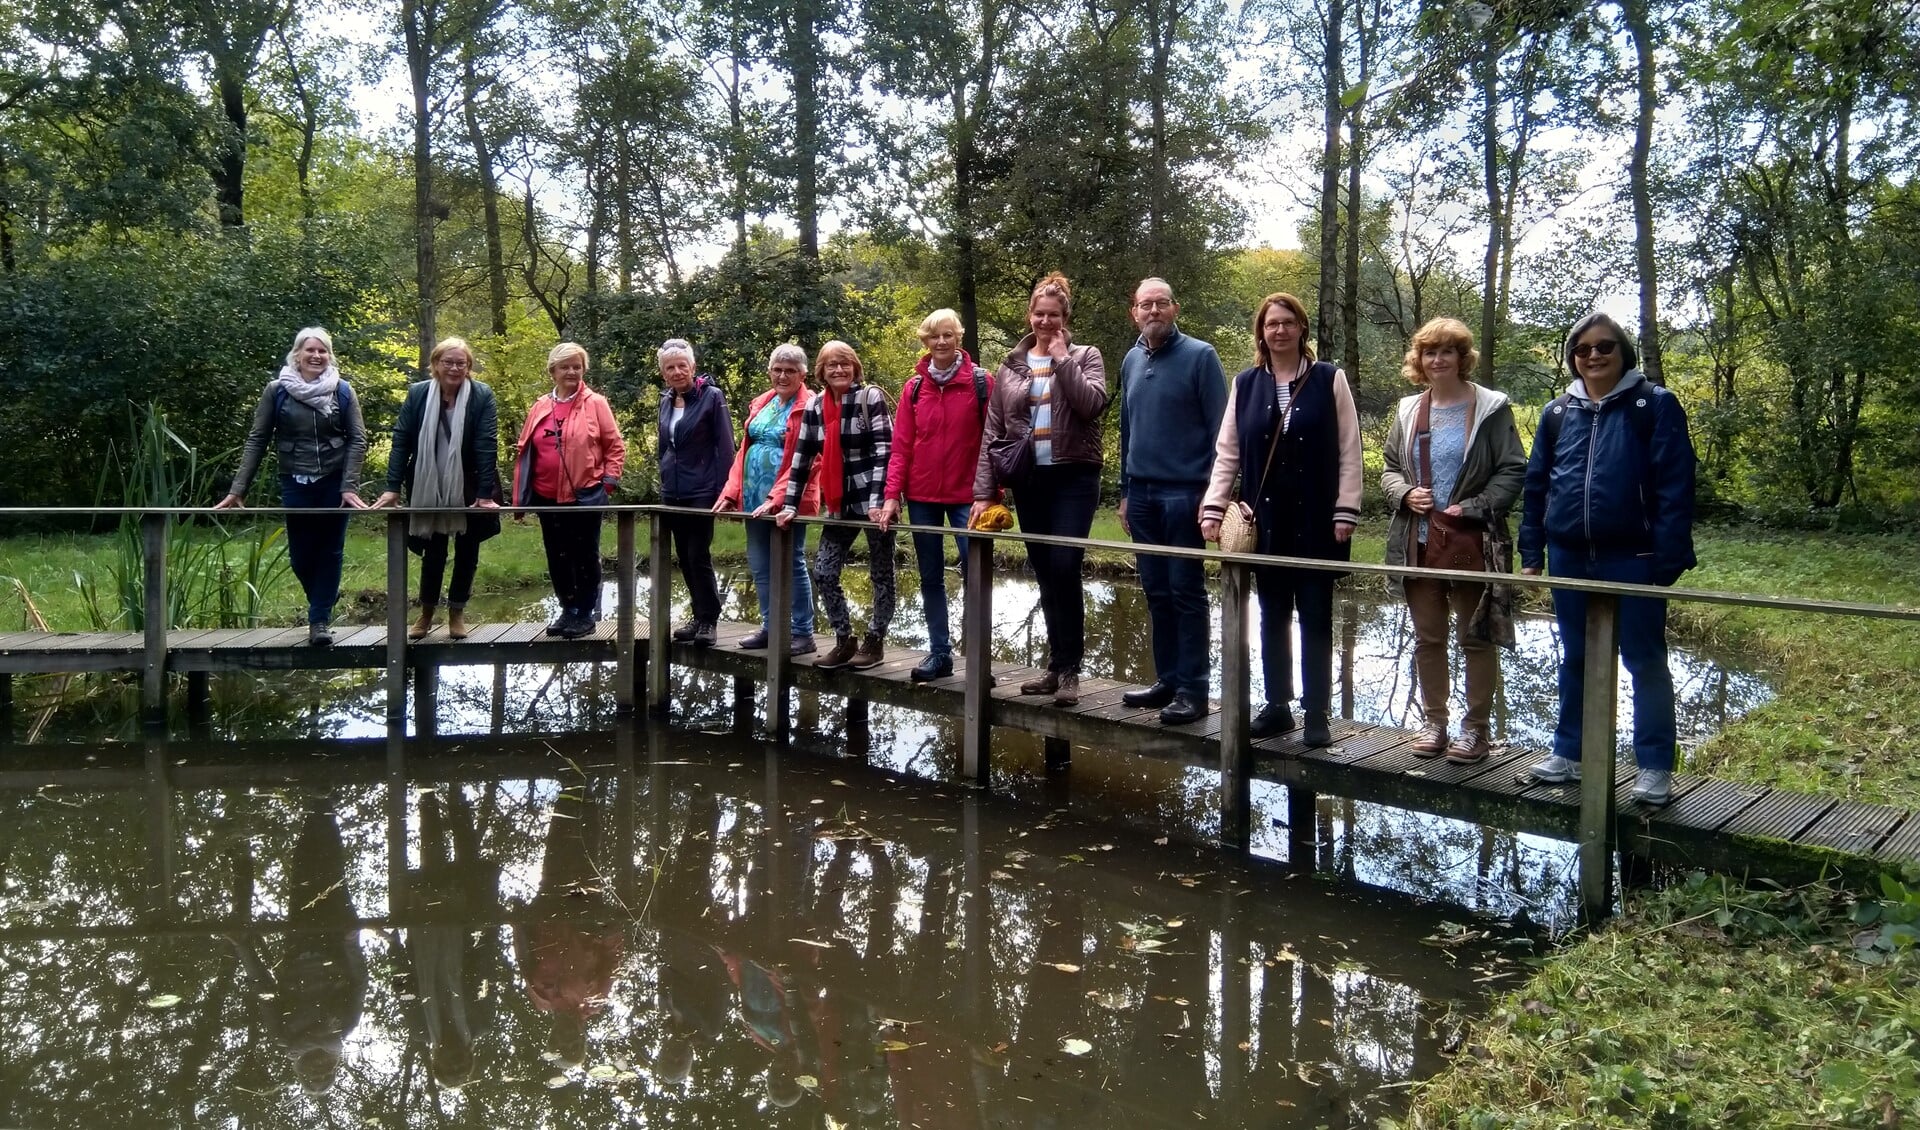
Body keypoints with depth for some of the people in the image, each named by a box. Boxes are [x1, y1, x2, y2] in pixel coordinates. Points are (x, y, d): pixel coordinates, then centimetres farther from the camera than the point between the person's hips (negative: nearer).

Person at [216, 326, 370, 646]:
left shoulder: (342, 391, 0)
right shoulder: (277, 391, 0)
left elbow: (357, 439, -2)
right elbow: (256, 440, 1)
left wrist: (349, 486, -12)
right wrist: (238, 489, -4)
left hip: (334, 483, 0)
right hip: (295, 484, 0)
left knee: (330, 553, 2)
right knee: (301, 556, 4)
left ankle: (320, 619, 11)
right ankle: (323, 604, 31)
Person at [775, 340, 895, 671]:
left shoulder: (871, 398, -8)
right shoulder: (815, 406, 8)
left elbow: (884, 451, -16)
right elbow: (802, 458, 9)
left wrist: (878, 502, -24)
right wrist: (789, 505, 5)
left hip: (874, 501, -6)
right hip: (840, 504, 6)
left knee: (881, 573, 4)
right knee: (823, 572, 1)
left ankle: (874, 642, 16)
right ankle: (844, 642, 12)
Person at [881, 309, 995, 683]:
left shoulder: (981, 382, -1)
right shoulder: (914, 387, 7)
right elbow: (901, 446, 5)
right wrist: (893, 494, -3)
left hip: (966, 494, -3)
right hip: (922, 496, 4)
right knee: (930, 577, 8)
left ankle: (979, 653, 1)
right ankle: (939, 652, 16)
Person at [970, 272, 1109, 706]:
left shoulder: (1086, 357, 5)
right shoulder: (1011, 366, 11)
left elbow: (1092, 404, -16)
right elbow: (992, 433, 8)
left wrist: (1062, 358, -10)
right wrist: (984, 492, 2)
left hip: (1073, 477, -3)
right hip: (1028, 480, 4)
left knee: (1065, 569, -12)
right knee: (1045, 576, 7)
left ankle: (1069, 669, -3)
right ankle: (1058, 666, 16)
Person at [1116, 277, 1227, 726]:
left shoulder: (1199, 356, -5)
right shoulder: (1132, 361, 13)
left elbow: (1220, 430, -7)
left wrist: (1213, 494, -13)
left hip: (1184, 494, -6)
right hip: (1142, 495, 6)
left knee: (1186, 593, -3)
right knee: (1156, 593, 10)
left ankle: (1193, 689, 3)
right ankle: (1167, 679, 19)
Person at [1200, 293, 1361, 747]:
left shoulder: (1329, 379, 0)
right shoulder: (1245, 385, 7)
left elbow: (1349, 451, -1)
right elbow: (1227, 452, 6)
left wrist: (1346, 511, -8)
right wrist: (1213, 508, -4)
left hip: (1316, 521, -2)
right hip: (1265, 521, 3)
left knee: (1316, 617, 3)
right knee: (1273, 616, 10)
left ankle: (1318, 712, 10)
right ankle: (1277, 705, 20)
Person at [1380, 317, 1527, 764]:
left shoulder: (1490, 408, -4)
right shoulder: (1409, 410, 11)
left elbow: (1513, 471, -6)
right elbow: (1389, 468, 15)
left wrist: (1473, 508, -16)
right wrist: (1405, 493, -5)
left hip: (1470, 543, -4)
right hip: (1419, 543, 5)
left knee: (1476, 638, 4)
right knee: (1427, 638, 11)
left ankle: (1477, 727, 14)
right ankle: (1433, 722, 23)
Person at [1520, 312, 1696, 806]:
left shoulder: (1656, 405, -3)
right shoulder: (1558, 412, 10)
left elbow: (1675, 486, -8)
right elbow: (1536, 484, 12)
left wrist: (1669, 557, -14)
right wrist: (1532, 552, 7)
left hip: (1632, 559, -4)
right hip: (1570, 559, 4)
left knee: (1645, 662, 3)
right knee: (1575, 661, 14)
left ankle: (1654, 768, 11)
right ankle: (1568, 752, 25)